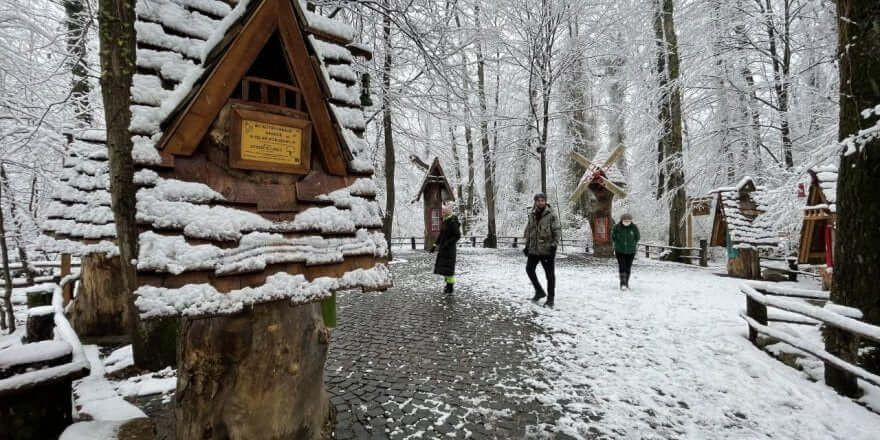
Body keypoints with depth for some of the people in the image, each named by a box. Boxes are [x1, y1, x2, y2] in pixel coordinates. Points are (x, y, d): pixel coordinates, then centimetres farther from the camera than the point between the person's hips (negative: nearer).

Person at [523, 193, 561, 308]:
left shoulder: (551, 215, -9)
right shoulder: (532, 215, 7)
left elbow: (557, 230, -11)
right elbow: (528, 231, 16)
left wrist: (554, 244, -21)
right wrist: (527, 246, 13)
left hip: (547, 250, -6)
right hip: (533, 249, 6)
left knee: (550, 274, 3)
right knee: (529, 269, 13)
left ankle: (550, 298, 16)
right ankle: (539, 291, 31)